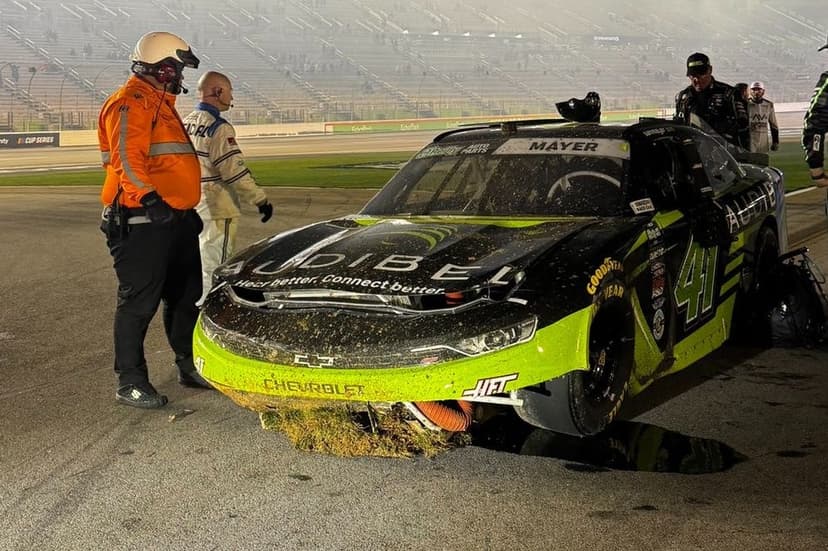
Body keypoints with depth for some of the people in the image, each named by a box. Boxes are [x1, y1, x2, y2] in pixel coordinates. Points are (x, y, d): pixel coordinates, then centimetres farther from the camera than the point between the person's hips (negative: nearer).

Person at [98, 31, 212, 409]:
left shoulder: (160, 104, 22)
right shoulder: (131, 102, -11)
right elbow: (126, 158, -25)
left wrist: (188, 209, 31)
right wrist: (149, 198, -38)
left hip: (175, 219, 10)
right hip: (143, 221, -10)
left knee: (186, 297, 15)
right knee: (139, 303, -4)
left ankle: (189, 367, 28)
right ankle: (130, 382, 3)